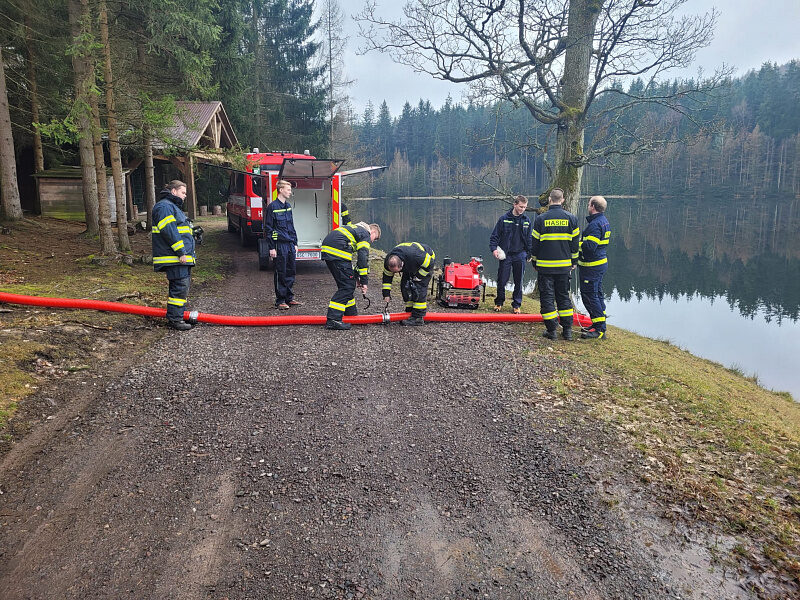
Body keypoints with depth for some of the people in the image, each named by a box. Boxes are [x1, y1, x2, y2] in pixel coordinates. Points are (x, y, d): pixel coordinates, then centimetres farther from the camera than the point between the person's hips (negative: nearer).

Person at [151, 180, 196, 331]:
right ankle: (174, 319, -8)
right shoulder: (164, 206, -11)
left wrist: (187, 253, 28)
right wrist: (181, 252, -22)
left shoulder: (173, 207, 25)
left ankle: (180, 314, 23)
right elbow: (169, 231, -21)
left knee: (183, 286, 15)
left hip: (182, 257, 11)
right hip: (174, 257, -11)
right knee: (180, 287, -12)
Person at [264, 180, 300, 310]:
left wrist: (295, 244, 17)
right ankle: (280, 301, 5)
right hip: (280, 245, -7)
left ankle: (289, 298, 21)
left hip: (290, 245, 7)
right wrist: (271, 247, -13)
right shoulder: (272, 206, -8)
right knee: (281, 273, -3)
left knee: (291, 272, 11)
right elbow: (268, 228, -9)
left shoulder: (288, 206, 15)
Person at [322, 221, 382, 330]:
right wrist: (364, 281, -2)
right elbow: (363, 259, -6)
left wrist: (355, 276, 32)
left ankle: (350, 314, 26)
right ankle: (333, 320, -15)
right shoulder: (365, 234, 3)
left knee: (347, 283, 19)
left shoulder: (356, 228, 31)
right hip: (337, 252, -10)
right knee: (347, 286, -8)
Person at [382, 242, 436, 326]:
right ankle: (410, 312, 6)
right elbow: (387, 277, -10)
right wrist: (386, 294, -11)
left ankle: (418, 317, -17)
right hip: (410, 266, 6)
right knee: (404, 286, -4)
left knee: (419, 287, -18)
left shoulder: (416, 256, -43)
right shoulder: (388, 261, -25)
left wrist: (417, 277, -22)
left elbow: (429, 265, -26)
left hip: (427, 261, -6)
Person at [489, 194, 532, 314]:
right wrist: (494, 249, -12)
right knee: (502, 281, 2)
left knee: (518, 282, 6)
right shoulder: (504, 219, -2)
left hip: (520, 255, 2)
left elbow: (529, 239, 12)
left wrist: (529, 254, 9)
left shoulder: (526, 221, 5)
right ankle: (499, 302, 19)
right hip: (505, 254, -2)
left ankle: (516, 305, 17)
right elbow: (494, 236, 0)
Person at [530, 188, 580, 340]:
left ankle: (552, 330, 4)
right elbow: (575, 243, 6)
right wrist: (574, 262, 17)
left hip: (545, 265, -3)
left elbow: (535, 243, 0)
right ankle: (567, 329, 14)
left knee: (547, 297, 4)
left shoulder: (540, 219, -5)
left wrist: (534, 262, 12)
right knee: (563, 296, 14)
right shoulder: (571, 218, 1)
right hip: (564, 265, 3)